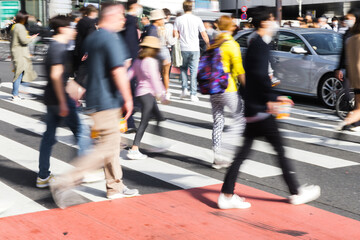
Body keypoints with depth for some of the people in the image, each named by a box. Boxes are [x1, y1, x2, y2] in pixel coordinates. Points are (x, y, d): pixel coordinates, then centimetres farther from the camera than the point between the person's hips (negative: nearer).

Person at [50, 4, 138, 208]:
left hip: (95, 98, 10)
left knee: (112, 144, 17)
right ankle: (65, 183, -9)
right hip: (107, 101, -10)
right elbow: (118, 71, -23)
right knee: (107, 147, -7)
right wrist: (128, 99, -15)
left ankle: (115, 187, 26)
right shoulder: (111, 39, -16)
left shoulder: (91, 38, 13)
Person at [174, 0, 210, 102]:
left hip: (183, 49, 1)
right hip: (194, 49, -1)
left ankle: (184, 88, 5)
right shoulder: (197, 19, -2)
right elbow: (204, 35, 0)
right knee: (193, 71, 3)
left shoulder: (178, 19, -1)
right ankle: (193, 94, 1)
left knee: (183, 69, 20)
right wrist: (208, 45, 15)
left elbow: (175, 34, -1)